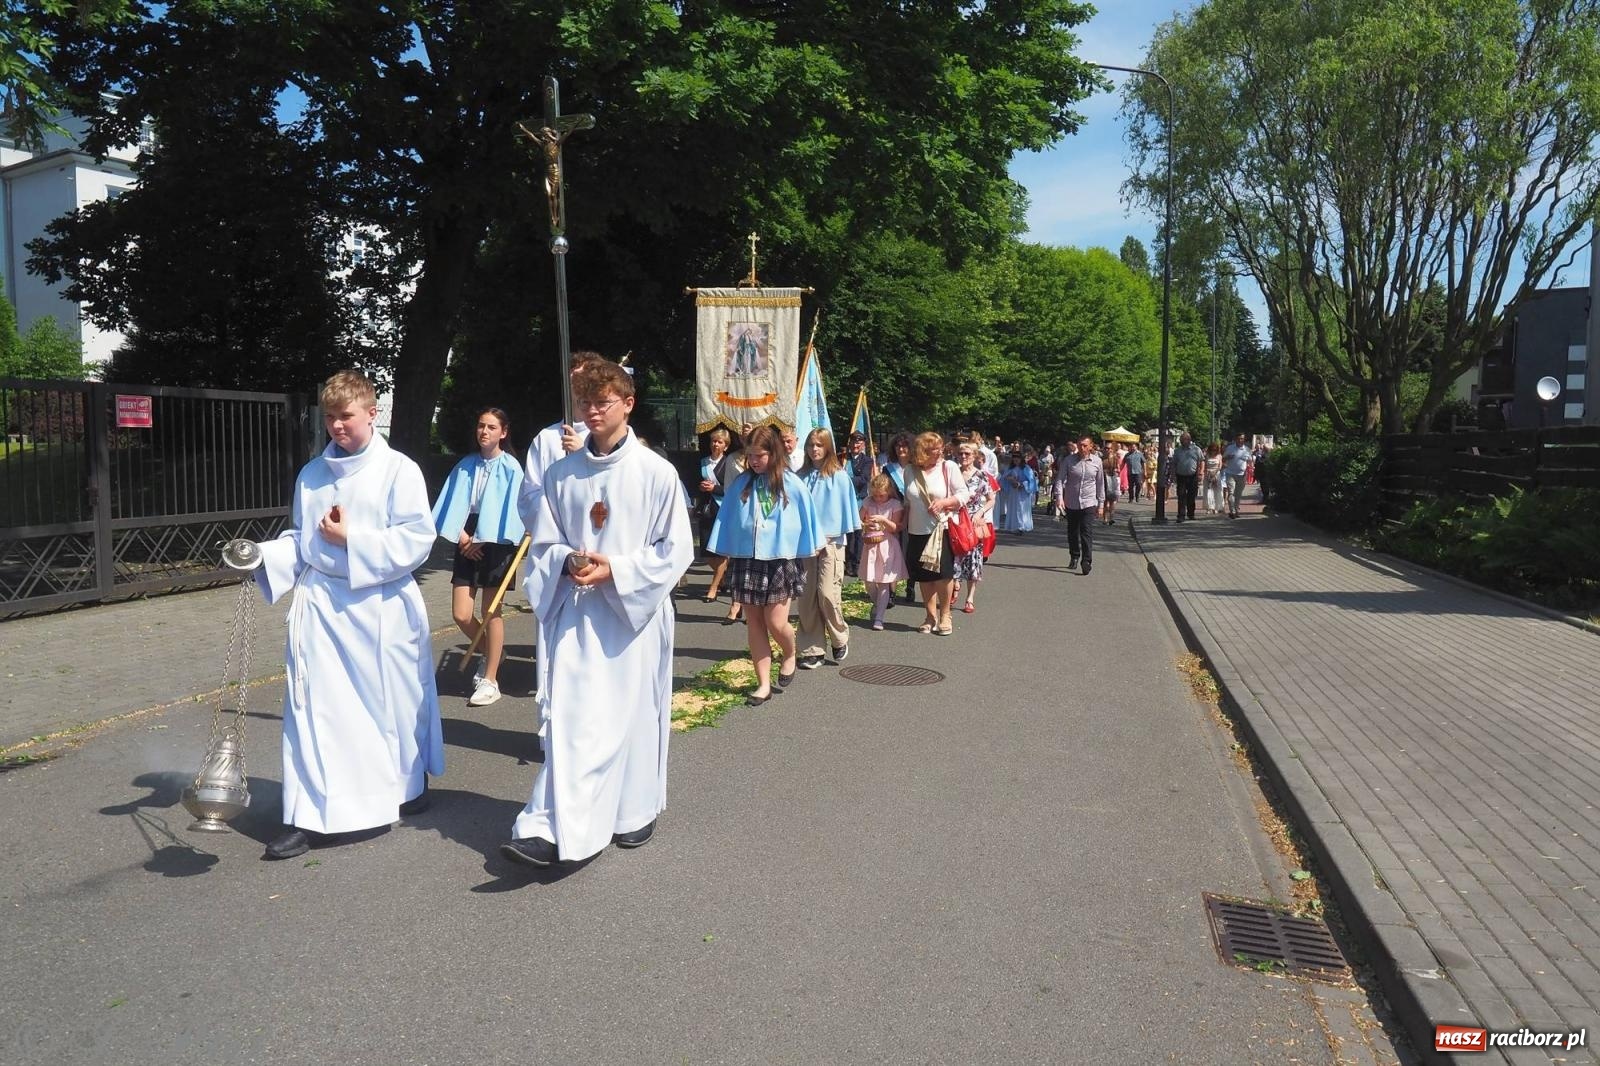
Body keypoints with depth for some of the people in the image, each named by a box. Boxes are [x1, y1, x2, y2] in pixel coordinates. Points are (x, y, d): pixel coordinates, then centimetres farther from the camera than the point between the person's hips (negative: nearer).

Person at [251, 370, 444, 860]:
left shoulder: (399, 470, -7)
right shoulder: (311, 475, 9)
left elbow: (416, 540, -13)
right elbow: (299, 539, 14)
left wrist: (351, 538, -17)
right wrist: (265, 556, -5)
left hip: (383, 606, -3)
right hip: (322, 604, 3)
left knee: (395, 700, 11)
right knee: (312, 706, -2)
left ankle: (409, 785, 37)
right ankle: (309, 815, 5)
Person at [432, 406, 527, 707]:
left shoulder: (511, 468, -4)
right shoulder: (465, 466, 8)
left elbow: (513, 509, -8)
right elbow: (452, 506, 7)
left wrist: (480, 540, -8)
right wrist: (462, 536, -7)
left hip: (496, 542, -4)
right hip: (468, 542, 4)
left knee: (491, 612, 0)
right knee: (461, 615, 1)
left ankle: (490, 681, 11)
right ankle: (492, 653, 30)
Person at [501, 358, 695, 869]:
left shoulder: (657, 473, -6)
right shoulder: (560, 473, 5)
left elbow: (677, 550, -5)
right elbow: (543, 545, 9)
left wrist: (616, 570, -16)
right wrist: (569, 563, -13)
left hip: (634, 612, -2)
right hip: (574, 613, 3)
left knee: (633, 714, 5)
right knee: (566, 716, -2)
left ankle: (634, 812, 24)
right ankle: (552, 830, 3)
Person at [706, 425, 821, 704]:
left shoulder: (792, 484, -3)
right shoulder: (740, 484, 3)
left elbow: (805, 519, 2)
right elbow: (727, 520, 8)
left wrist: (807, 552, 4)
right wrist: (727, 554, 5)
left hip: (780, 561, -3)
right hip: (746, 561, 3)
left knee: (776, 623, -6)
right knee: (753, 624, 5)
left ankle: (790, 656, 28)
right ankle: (763, 684, 14)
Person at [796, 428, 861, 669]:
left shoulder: (839, 477, -1)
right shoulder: (801, 477, 7)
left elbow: (847, 507, 2)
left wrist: (843, 535, -1)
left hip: (830, 542, -3)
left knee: (827, 593, -11)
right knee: (806, 596, 1)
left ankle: (840, 638, 14)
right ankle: (812, 650, 10)